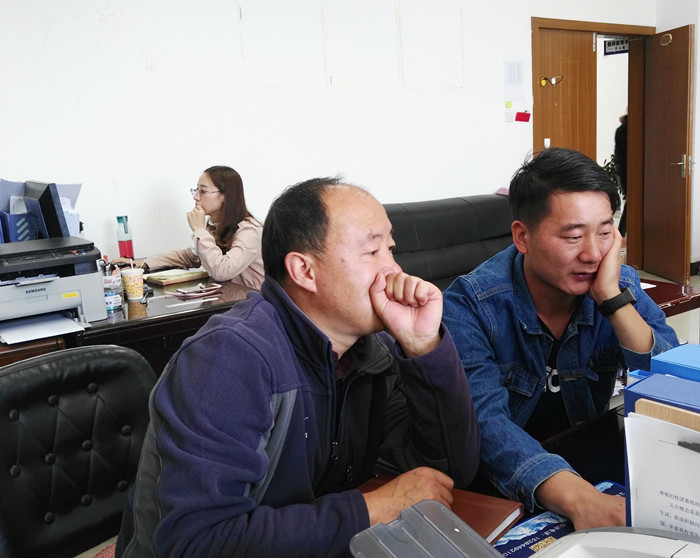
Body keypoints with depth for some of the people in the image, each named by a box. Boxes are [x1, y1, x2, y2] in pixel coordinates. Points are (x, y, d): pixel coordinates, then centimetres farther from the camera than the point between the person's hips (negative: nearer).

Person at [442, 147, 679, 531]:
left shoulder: (621, 287, -6)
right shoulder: (470, 306, -20)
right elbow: (485, 420, -32)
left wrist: (613, 298, -25)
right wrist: (577, 498, -47)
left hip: (591, 461, 5)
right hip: (502, 488, -4)